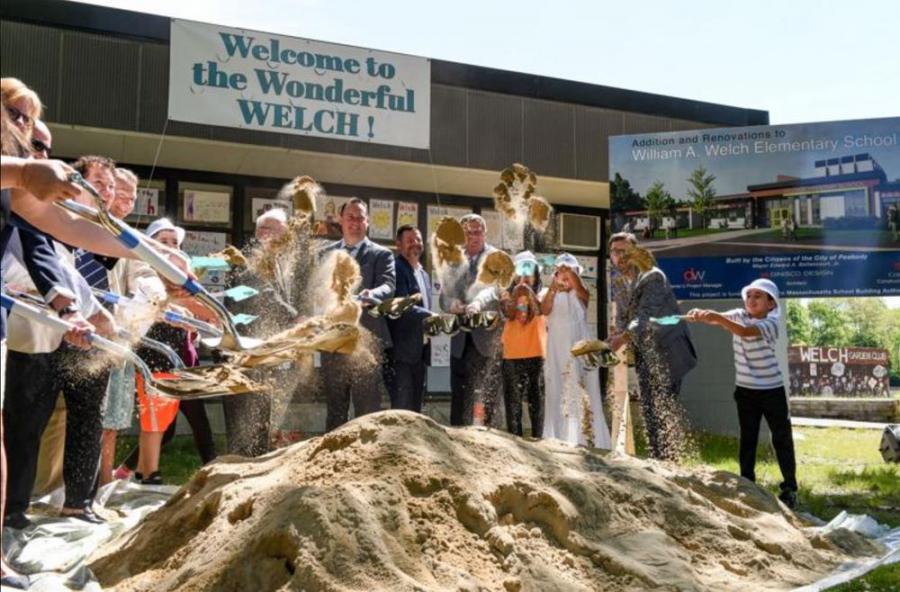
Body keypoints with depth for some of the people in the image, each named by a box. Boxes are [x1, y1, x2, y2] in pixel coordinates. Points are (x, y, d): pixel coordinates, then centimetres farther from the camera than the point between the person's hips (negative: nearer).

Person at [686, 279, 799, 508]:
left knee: (782, 438, 5)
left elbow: (746, 331, -34)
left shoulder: (770, 324, -15)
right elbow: (717, 320, -19)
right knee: (747, 439, 8)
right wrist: (701, 316, -41)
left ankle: (790, 487, 15)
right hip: (745, 390, 3)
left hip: (772, 389, -3)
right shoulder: (738, 315, 0)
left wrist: (717, 317, -46)